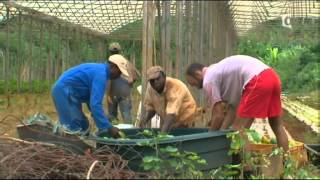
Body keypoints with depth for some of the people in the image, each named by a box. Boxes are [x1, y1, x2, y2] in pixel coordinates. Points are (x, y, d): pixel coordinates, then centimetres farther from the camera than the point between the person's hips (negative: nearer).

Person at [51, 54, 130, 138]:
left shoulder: (99, 70, 12)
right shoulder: (101, 74, -20)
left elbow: (92, 99, 22)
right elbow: (95, 104, -28)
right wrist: (109, 127, -27)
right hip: (64, 91, -11)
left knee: (83, 127, 15)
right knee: (74, 129, -13)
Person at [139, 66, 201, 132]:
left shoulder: (176, 87, -30)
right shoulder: (150, 87, -11)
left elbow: (172, 113, -39)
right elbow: (150, 107, 4)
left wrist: (163, 132, -48)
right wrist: (145, 119, -17)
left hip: (184, 121, -5)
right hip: (166, 122, 5)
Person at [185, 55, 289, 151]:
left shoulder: (208, 80, 2)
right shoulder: (218, 71, 28)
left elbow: (218, 115, 2)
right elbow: (233, 107, 23)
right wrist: (221, 133, 20)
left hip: (258, 81, -10)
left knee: (239, 129, -1)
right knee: (277, 124, 20)